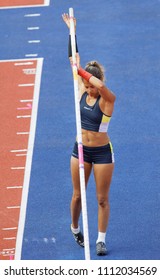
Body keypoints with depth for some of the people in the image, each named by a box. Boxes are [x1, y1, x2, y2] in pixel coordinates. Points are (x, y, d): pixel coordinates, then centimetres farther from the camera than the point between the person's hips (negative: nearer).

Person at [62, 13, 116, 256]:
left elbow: (100, 85, -42)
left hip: (102, 152, -4)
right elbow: (74, 58, -3)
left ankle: (101, 239, 14)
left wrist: (80, 70, -32)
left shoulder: (108, 99, -17)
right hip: (81, 149, 4)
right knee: (77, 195, 14)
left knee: (102, 198, 4)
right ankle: (75, 228, 38)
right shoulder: (82, 91, -5)